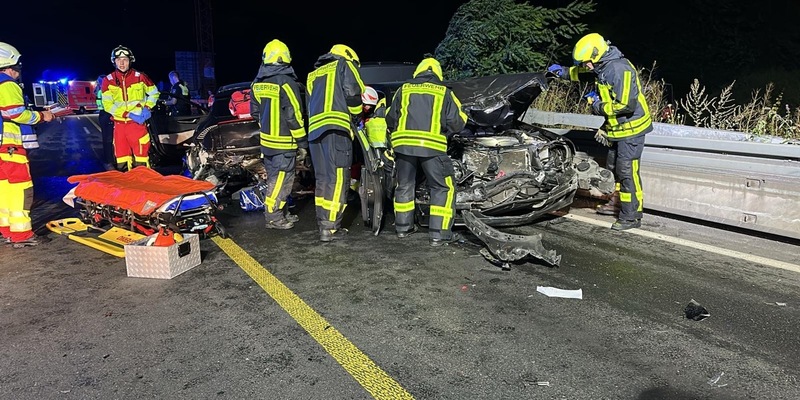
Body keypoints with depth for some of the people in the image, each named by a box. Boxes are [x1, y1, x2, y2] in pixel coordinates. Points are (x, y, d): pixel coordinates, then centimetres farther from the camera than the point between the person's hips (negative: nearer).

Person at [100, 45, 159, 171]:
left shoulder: (139, 77, 1)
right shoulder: (108, 81, 2)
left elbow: (154, 93, 14)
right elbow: (107, 105, -4)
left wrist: (147, 108, -4)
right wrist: (129, 115, -15)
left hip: (138, 123, -2)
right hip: (119, 123, 2)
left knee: (141, 161, -4)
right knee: (121, 161, 8)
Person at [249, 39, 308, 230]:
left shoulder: (257, 83, 7)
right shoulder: (286, 82, -16)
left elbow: (255, 112, 15)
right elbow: (294, 116, -17)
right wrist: (302, 143, -11)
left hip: (267, 141, 8)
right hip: (284, 142, -8)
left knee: (274, 178, 15)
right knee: (281, 180, 0)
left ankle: (282, 213, 26)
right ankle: (273, 217, 6)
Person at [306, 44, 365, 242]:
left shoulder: (313, 75, 32)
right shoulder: (344, 65, 12)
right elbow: (353, 93, -3)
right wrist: (356, 115, 13)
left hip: (315, 128, 7)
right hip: (336, 127, -7)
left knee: (322, 178, 11)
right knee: (338, 178, -9)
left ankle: (322, 223, 12)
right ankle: (330, 227, -13)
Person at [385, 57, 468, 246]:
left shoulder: (404, 89, 16)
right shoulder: (444, 92, 10)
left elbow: (390, 119, 16)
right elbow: (457, 122, 3)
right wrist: (445, 134, 22)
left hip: (404, 143, 3)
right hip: (432, 146, -3)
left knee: (404, 186, 18)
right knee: (443, 188, 5)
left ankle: (403, 226, 26)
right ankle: (439, 234, 0)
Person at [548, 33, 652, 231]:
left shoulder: (619, 69, -26)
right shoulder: (602, 66, 5)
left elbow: (626, 104, -29)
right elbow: (583, 73, 28)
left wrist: (600, 107, -19)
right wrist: (564, 72, 16)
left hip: (631, 127, -10)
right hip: (618, 127, 10)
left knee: (627, 171, -6)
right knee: (613, 167, 21)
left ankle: (631, 216, 3)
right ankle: (617, 202, 39)